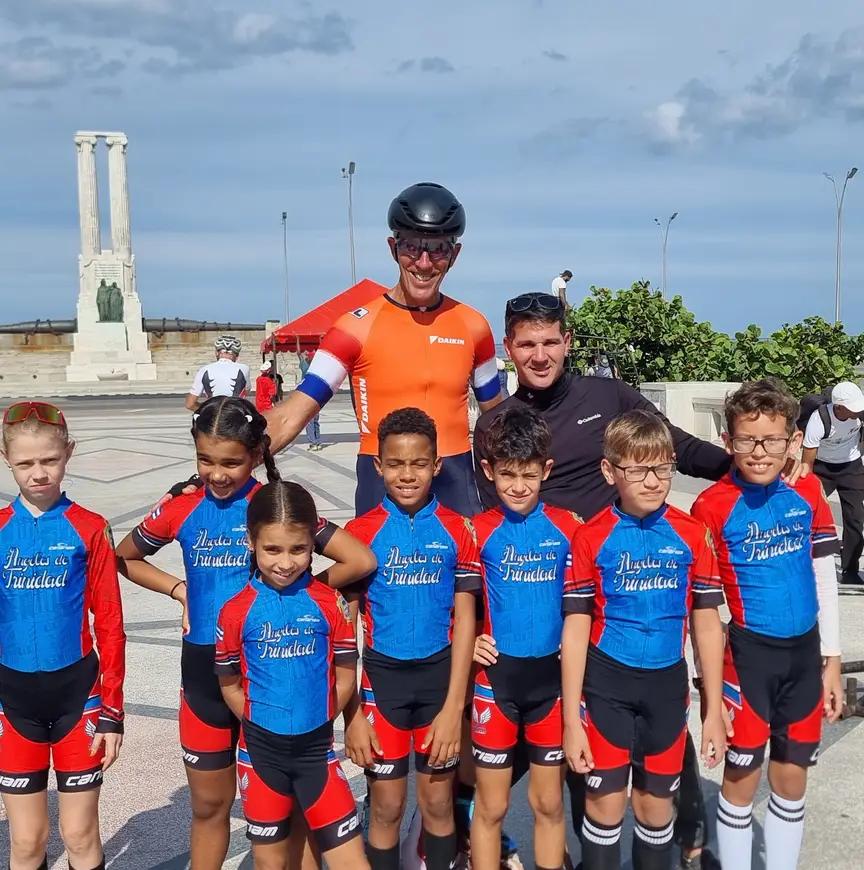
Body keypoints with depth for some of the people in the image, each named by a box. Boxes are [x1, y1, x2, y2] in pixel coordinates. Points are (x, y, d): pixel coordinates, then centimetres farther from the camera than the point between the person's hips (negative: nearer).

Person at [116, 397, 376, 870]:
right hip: (203, 671, 3)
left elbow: (360, 561, -17)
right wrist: (179, 589, 2)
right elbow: (123, 558, 16)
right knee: (209, 803, 17)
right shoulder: (181, 511, -1)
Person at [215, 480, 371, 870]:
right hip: (260, 751, 0)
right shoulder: (236, 611, -8)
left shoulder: (330, 603, -7)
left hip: (317, 749, 0)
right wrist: (264, 726, 0)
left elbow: (345, 679, 0)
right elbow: (229, 686, 2)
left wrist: (313, 723, -1)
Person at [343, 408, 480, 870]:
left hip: (440, 675, 1)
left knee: (438, 804, 12)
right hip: (382, 676, 0)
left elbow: (464, 622, -4)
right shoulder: (360, 533, -6)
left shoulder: (457, 531, -5)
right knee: (386, 807, 9)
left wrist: (453, 707, -9)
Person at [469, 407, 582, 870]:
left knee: (549, 801, 14)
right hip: (497, 676, -1)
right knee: (491, 804, 8)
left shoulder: (567, 528, -2)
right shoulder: (479, 531, -6)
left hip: (552, 675, 2)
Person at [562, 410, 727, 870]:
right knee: (606, 800, 5)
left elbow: (707, 625, 3)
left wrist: (714, 711, 3)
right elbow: (575, 630, -7)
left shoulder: (692, 535, -3)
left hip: (666, 684, 2)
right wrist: (571, 719, -8)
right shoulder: (591, 538, -9)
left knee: (656, 802, 13)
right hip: (606, 683, -2)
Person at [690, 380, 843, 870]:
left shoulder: (808, 492, 0)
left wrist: (831, 659, 8)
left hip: (804, 651, 4)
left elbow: (825, 581, 8)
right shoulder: (713, 506, -13)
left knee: (792, 776, 14)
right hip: (746, 653, -4)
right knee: (743, 775, 6)